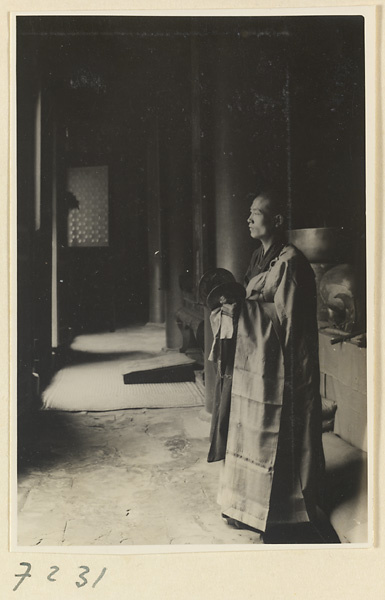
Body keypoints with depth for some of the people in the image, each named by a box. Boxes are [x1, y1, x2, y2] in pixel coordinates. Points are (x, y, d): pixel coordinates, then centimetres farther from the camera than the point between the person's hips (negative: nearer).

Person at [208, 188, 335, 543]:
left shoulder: (289, 262, -15)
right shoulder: (260, 258, 13)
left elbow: (283, 318, -19)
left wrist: (238, 303, -21)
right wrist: (231, 303, 2)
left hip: (278, 370, -9)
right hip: (252, 364, 9)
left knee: (273, 441, 2)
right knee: (250, 435, 15)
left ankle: (276, 514, 17)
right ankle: (250, 507, 29)